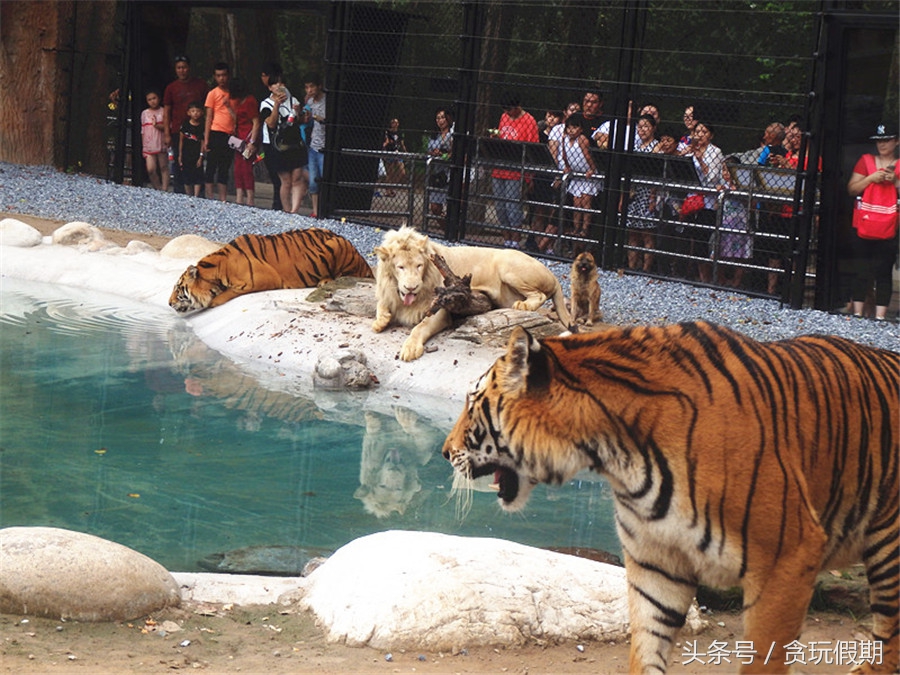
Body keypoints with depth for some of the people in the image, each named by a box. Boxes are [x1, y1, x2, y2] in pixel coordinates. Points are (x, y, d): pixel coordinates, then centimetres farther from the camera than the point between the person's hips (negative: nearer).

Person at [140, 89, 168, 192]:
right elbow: (143, 131, 12)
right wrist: (143, 147, 11)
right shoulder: (145, 113, 9)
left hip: (161, 144, -2)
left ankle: (164, 190, 9)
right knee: (150, 169, -8)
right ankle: (158, 189, 6)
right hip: (149, 146, 2)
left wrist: (157, 125, -23)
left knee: (163, 168, 4)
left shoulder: (163, 111, 2)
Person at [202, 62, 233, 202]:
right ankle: (210, 197, -2)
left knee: (225, 168, 8)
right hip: (216, 133, -4)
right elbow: (209, 117, -2)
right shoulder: (213, 93, 1)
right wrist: (206, 139, -6)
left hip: (229, 135, 4)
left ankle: (223, 198, 10)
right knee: (212, 166, -3)